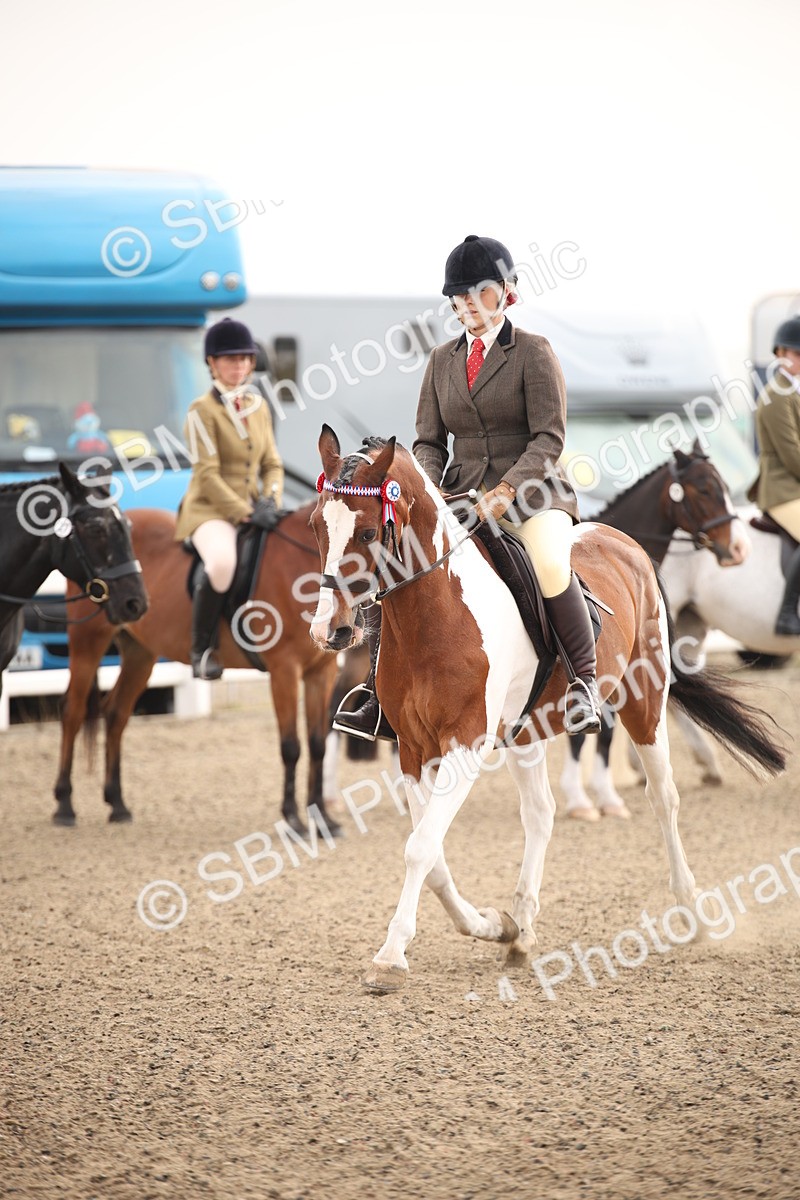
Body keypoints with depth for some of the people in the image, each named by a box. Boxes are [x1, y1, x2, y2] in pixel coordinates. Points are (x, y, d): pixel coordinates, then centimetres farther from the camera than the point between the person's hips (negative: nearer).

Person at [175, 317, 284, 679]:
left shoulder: (259, 406, 13)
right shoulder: (202, 411, -7)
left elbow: (272, 464, 14)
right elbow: (208, 474, -14)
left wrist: (270, 500, -6)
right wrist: (246, 513, -21)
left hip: (253, 508, 7)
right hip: (211, 509, -7)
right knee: (222, 561, -38)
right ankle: (201, 650, -21)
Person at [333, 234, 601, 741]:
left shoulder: (533, 352, -1)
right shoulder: (443, 360, 15)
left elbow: (549, 439, -9)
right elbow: (429, 441, 14)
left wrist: (507, 490, -24)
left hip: (531, 488, -5)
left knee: (550, 563, -36)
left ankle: (585, 681, -18)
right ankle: (382, 703, -11)